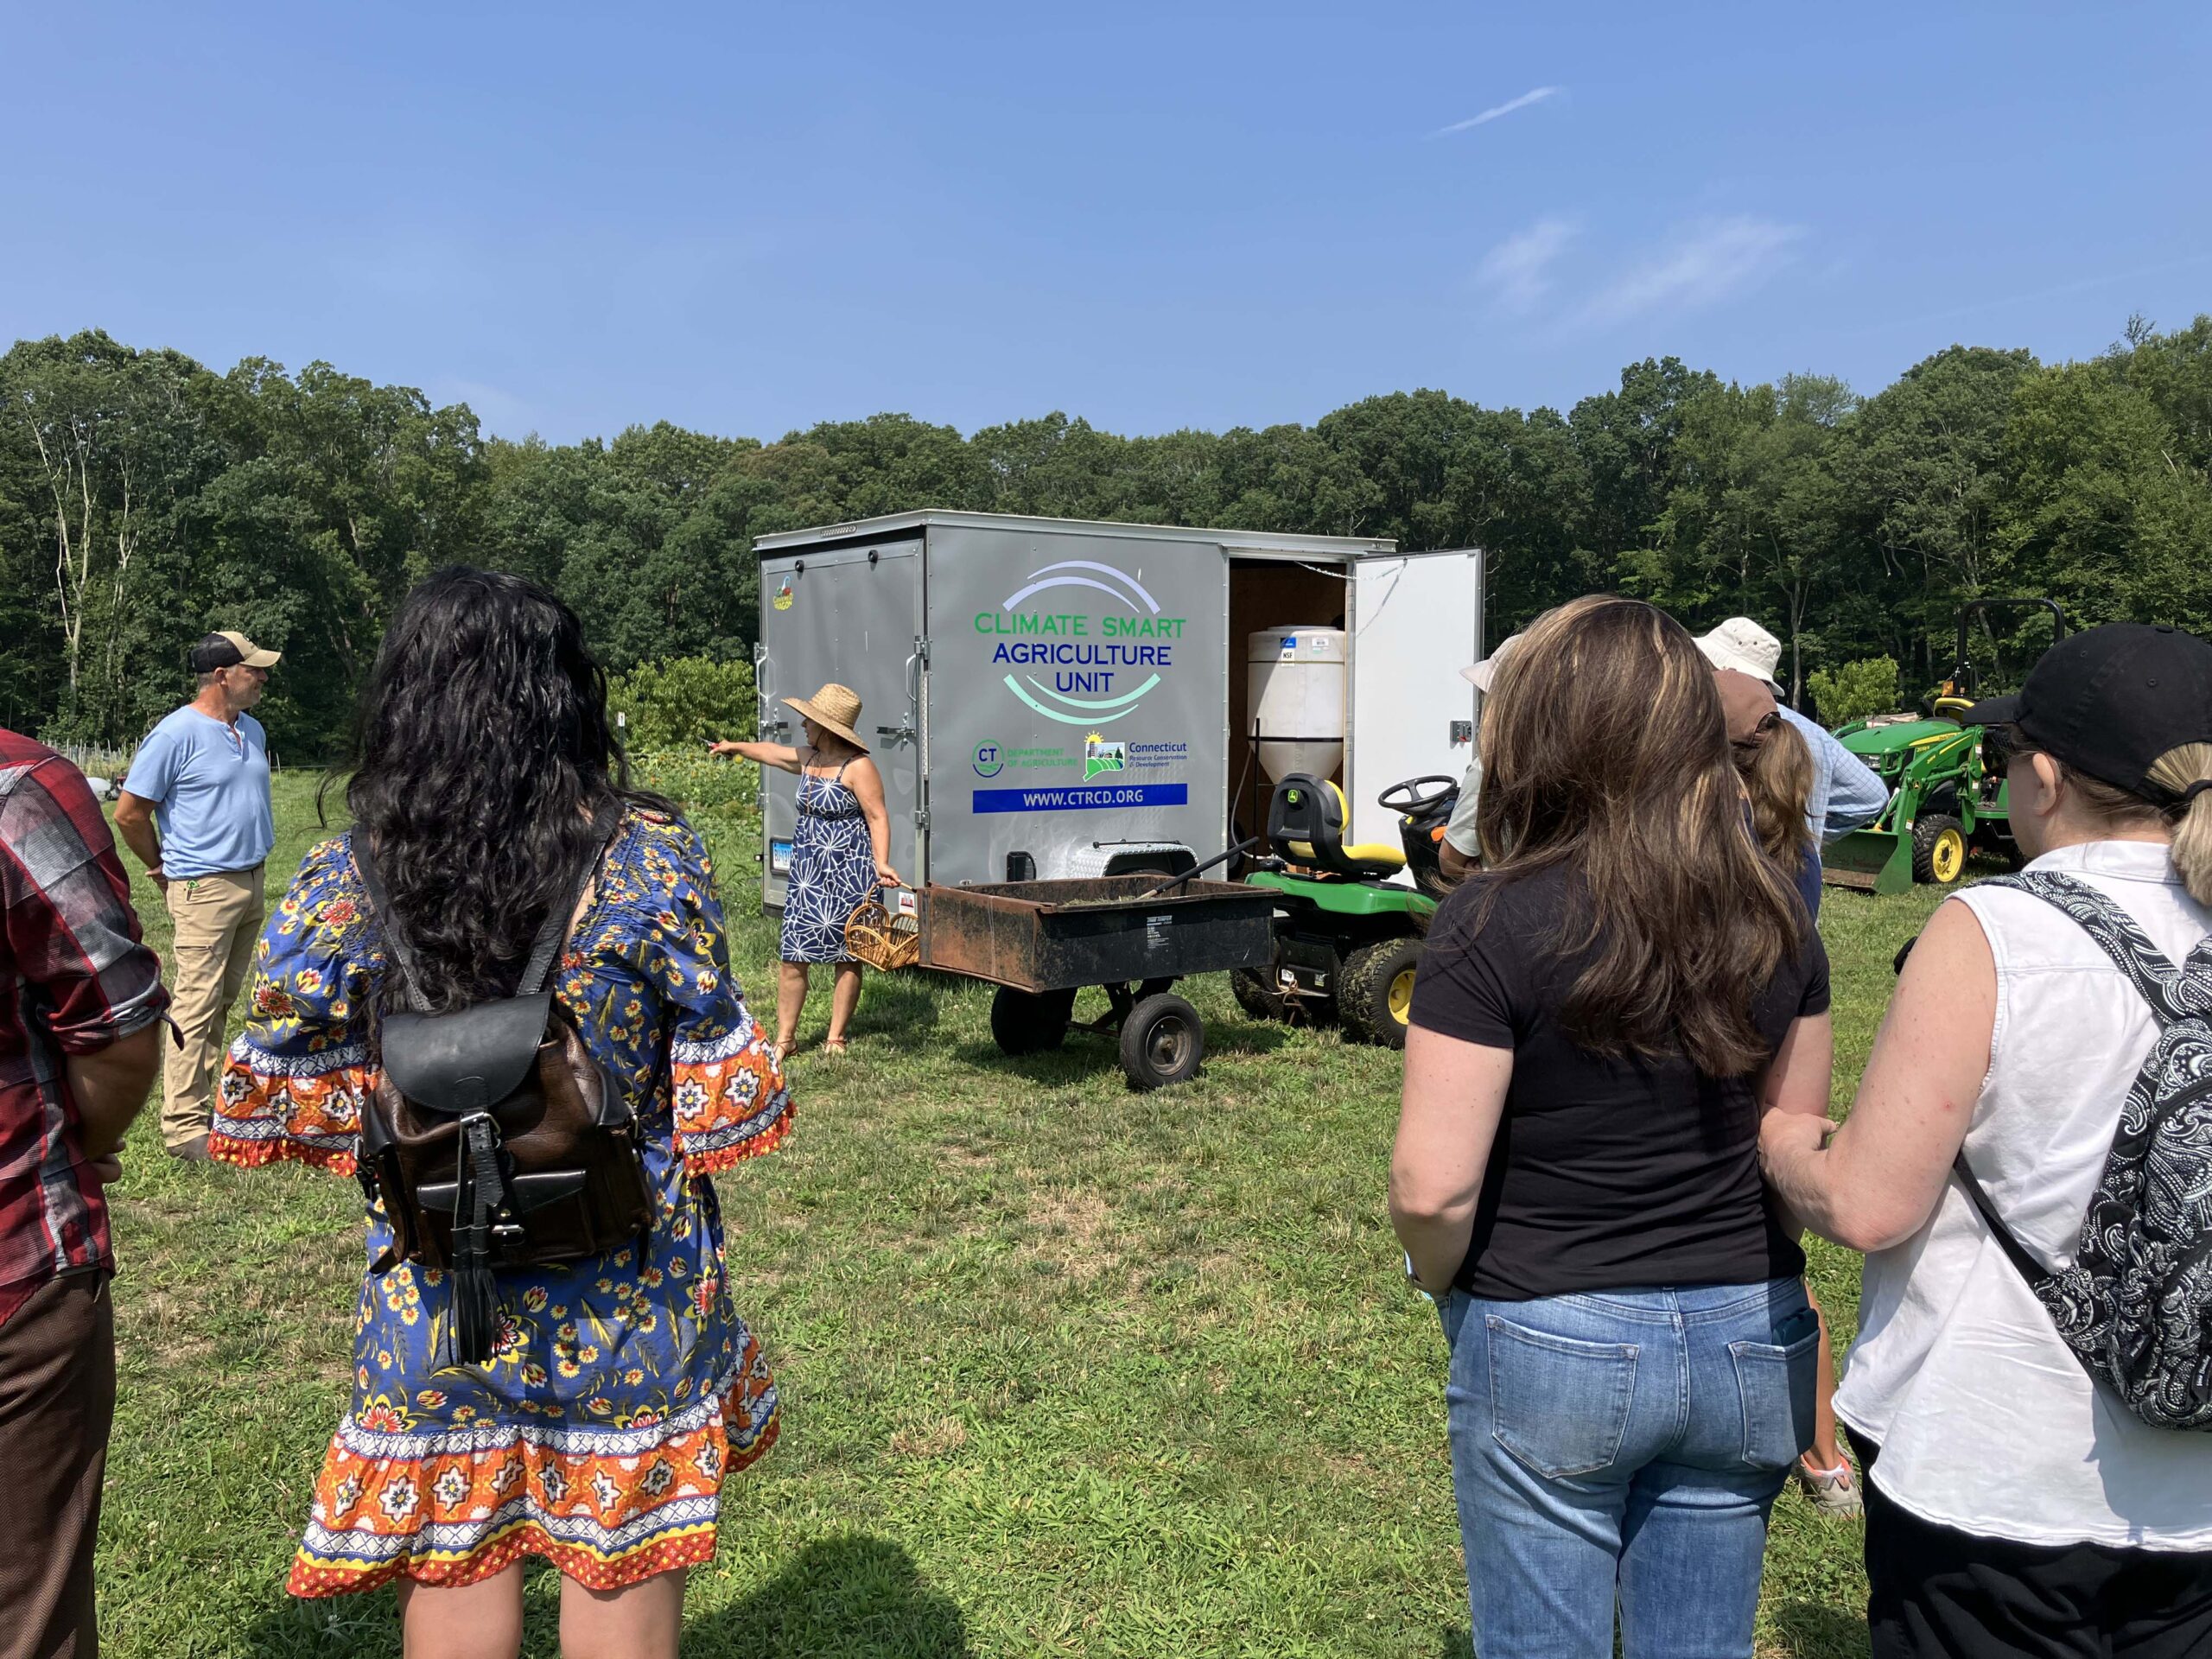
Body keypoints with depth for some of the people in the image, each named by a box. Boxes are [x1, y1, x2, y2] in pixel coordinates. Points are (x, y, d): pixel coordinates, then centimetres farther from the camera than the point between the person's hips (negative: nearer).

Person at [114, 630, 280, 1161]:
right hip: (204, 888, -8)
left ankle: (207, 1101, 24)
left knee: (224, 1002, 14)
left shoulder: (252, 730, 12)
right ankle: (183, 1126, -2)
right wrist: (165, 868, 3)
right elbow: (129, 813, -8)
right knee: (196, 1006, -7)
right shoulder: (176, 734, -13)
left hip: (250, 883, 8)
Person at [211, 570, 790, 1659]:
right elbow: (722, 1097, -11)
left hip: (433, 1305, 2)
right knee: (624, 1569, 17)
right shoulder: (653, 863, -15)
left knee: (452, 1569, 19)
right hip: (628, 1295, -1)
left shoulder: (337, 886, -9)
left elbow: (286, 1113, -1)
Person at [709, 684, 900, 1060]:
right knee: (794, 955, 2)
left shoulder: (858, 767, -13)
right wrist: (735, 747, 46)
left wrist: (881, 863, -25)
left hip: (849, 874, -6)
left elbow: (878, 818, -14)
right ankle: (784, 1038, 10)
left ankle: (836, 1038, 14)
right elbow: (770, 751, 30)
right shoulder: (807, 759, 10)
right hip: (807, 873, 7)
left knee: (847, 957, 5)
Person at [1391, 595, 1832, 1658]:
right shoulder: (1770, 915, -2)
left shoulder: (1494, 922, -19)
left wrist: (1444, 1288, 0)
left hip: (1551, 1345, -5)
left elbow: (1433, 1186, -19)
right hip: (1749, 1343, 5)